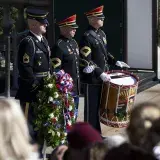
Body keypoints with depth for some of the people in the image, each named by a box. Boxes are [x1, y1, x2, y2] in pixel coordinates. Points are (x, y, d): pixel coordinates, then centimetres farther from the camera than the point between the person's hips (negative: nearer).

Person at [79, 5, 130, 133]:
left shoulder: (102, 34, 10)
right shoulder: (87, 37, -18)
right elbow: (86, 61, -21)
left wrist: (116, 62, 9)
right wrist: (100, 74, -25)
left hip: (102, 79, 8)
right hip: (91, 80, -8)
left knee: (99, 107, 15)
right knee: (91, 109, 0)